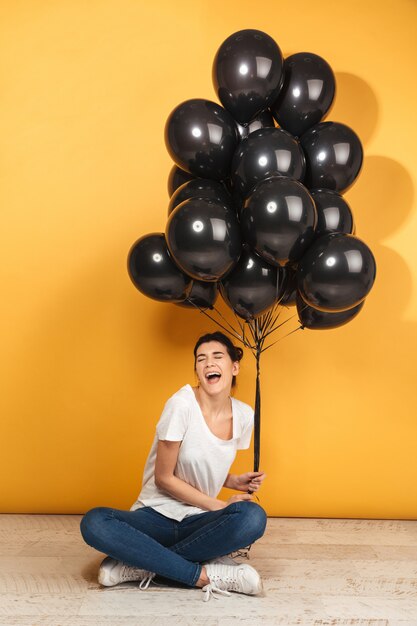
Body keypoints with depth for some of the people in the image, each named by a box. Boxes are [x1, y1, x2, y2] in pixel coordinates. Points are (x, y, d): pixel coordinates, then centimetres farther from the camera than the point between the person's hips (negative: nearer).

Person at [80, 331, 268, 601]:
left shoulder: (244, 415, 1)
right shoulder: (182, 404, -14)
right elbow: (164, 478, -11)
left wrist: (235, 481, -3)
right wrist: (220, 506, -12)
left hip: (198, 521, 3)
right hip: (157, 515, -3)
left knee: (253, 517, -31)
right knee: (94, 522, -33)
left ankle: (141, 565, -19)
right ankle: (204, 574, -28)